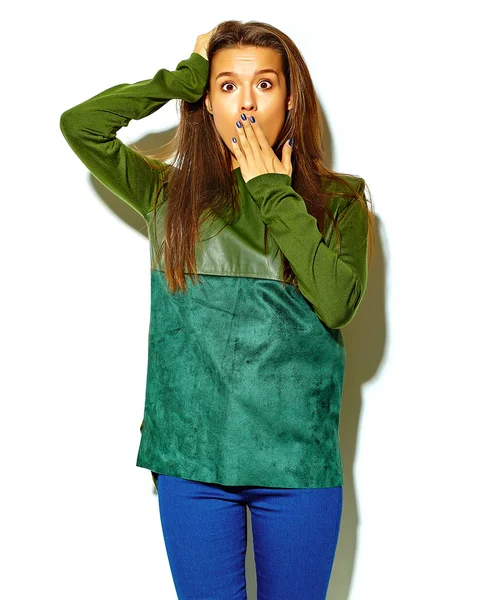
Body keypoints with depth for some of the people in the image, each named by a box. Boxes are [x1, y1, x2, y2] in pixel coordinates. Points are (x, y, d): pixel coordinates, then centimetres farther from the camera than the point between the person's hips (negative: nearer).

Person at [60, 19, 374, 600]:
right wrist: (187, 75, -1)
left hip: (298, 461, 0)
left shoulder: (338, 199, 3)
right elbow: (79, 124, -7)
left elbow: (337, 302, -13)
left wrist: (274, 192, -7)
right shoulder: (170, 192, 6)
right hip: (192, 457, 0)